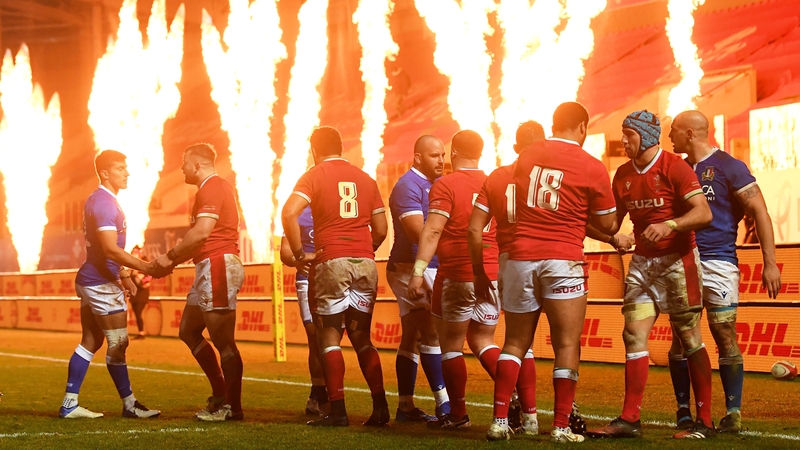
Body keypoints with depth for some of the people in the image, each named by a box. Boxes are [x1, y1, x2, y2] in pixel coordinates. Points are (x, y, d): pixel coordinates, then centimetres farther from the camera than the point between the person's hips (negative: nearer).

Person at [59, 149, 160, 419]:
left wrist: (124, 276, 24)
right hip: (102, 284, -10)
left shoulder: (100, 201, 16)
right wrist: (147, 268, -25)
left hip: (90, 282, 10)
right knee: (118, 344, -2)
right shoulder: (104, 203, -17)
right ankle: (129, 405, 6)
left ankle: (69, 404, 12)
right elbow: (111, 249, -24)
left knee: (90, 342, 11)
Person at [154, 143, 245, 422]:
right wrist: (175, 261, 14)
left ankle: (233, 407, 0)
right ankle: (220, 394, 20)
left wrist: (170, 256, -12)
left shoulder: (211, 189, -12)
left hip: (218, 266, -11)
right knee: (188, 331, 16)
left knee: (223, 340, -6)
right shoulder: (217, 187, 21)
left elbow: (201, 232, -22)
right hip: (209, 267, 11)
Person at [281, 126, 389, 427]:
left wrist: (299, 254, -7)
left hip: (331, 263, -4)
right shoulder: (365, 179, 13)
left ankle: (338, 411, -2)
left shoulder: (314, 176, 0)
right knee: (361, 336, 13)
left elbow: (289, 213, -16)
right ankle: (380, 406, 7)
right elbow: (381, 229, 13)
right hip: (365, 264, 4)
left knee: (330, 335, 3)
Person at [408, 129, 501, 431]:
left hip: (457, 276, -5)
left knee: (452, 344, 6)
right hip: (492, 275, 5)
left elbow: (432, 231, -14)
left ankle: (458, 415, 9)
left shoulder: (445, 185, -7)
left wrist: (418, 272, -14)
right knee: (483, 341, 15)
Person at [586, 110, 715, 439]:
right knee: (634, 335, 0)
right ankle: (630, 420, 2)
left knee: (689, 337, -2)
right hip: (642, 263, 6)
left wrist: (669, 225, -36)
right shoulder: (623, 174, 7)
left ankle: (705, 422, 4)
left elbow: (704, 213, -21)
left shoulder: (674, 167, -13)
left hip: (678, 260, -6)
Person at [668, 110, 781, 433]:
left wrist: (770, 263, -13)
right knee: (681, 339, 4)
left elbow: (760, 213, -8)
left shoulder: (729, 167, -6)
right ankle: (684, 412, 13)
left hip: (718, 264, -5)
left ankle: (734, 413, 2)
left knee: (725, 337, -5)